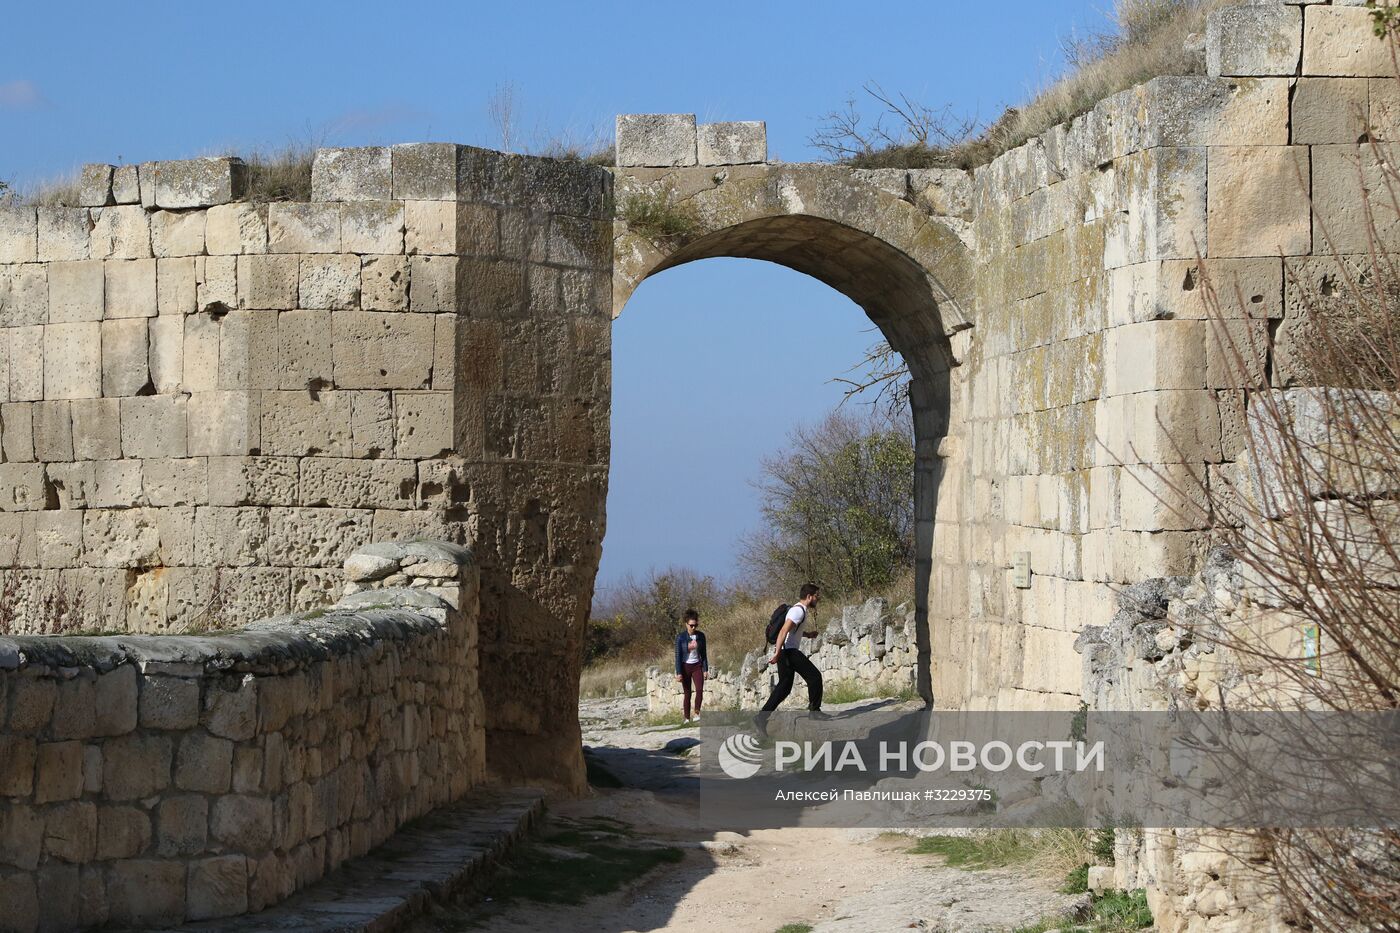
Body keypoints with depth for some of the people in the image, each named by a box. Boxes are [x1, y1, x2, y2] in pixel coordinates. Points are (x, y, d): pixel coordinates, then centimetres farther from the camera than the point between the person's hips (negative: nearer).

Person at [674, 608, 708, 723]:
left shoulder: (701, 636, -2)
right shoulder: (680, 637, -11)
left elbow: (703, 653, 5)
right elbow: (678, 655, -10)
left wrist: (705, 669, 3)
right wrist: (678, 673, -13)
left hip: (697, 666, 2)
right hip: (685, 667, -2)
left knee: (700, 689, -19)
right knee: (687, 693, 3)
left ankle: (697, 713, -9)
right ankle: (687, 718, 13)